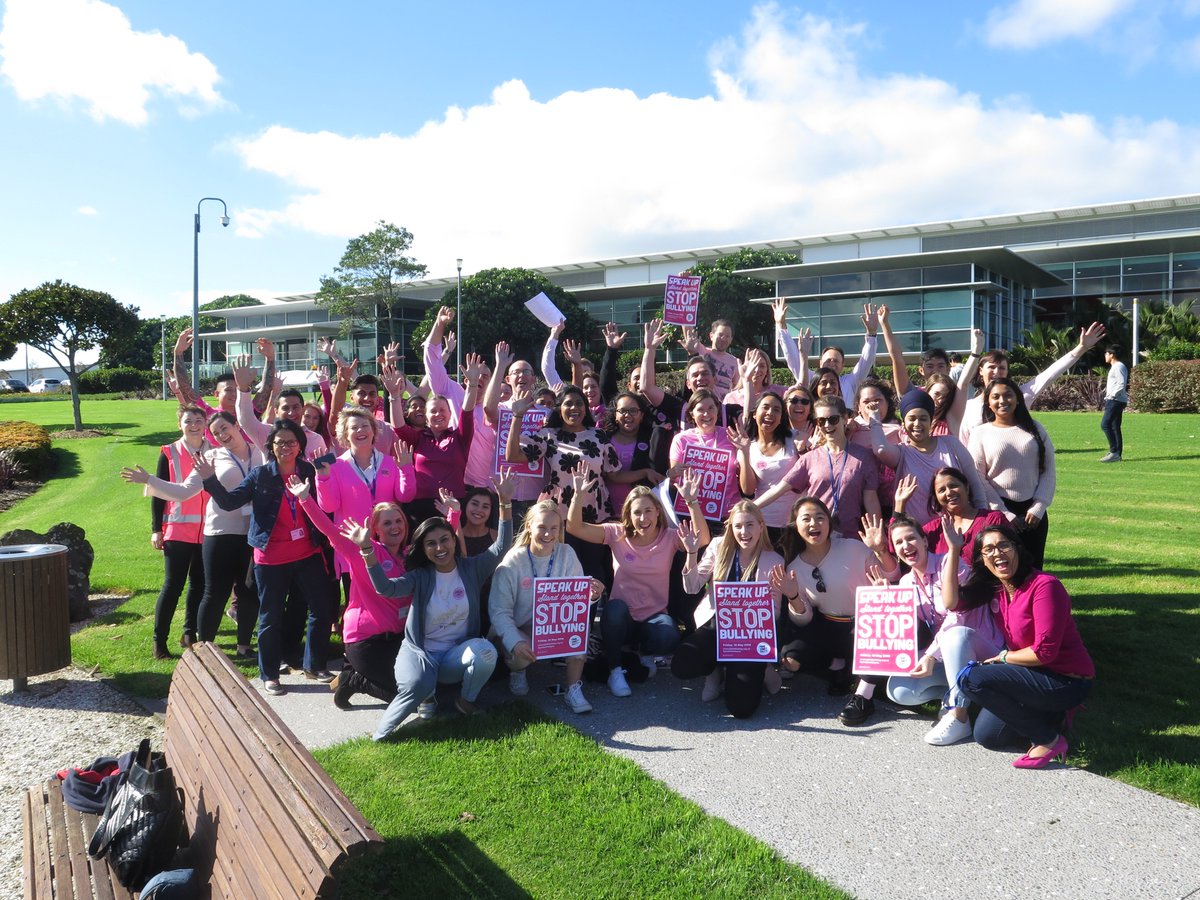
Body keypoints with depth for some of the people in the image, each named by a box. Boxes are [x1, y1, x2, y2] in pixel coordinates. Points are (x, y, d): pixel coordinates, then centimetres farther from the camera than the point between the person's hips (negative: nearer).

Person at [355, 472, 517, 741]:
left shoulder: (472, 568, -1)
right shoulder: (420, 577, -5)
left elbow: (501, 546, -12)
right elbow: (386, 588, -23)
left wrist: (505, 503, -24)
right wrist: (367, 550, -36)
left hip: (458, 652, 2)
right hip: (420, 651, -2)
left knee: (486, 652, -32)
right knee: (416, 686, -36)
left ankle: (466, 701, -1)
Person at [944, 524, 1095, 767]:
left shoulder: (1044, 585, -21)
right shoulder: (993, 588, 2)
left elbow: (1044, 652, -23)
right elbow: (951, 602, -10)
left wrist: (1003, 657, -7)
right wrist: (953, 551, -12)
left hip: (1067, 681, -8)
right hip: (1034, 674, 8)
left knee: (970, 678, -23)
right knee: (986, 736, 7)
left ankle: (1048, 739, -9)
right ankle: (1050, 716, 21)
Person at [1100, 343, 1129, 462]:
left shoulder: (1118, 367, -12)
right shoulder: (1114, 367, 19)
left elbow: (1121, 385, -21)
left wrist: (1111, 395, -17)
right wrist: (1108, 397, 13)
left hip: (1116, 401, -10)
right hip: (1114, 401, 10)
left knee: (1105, 424, -14)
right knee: (1114, 427, 10)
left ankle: (1114, 451, -14)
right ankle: (1117, 454, 12)